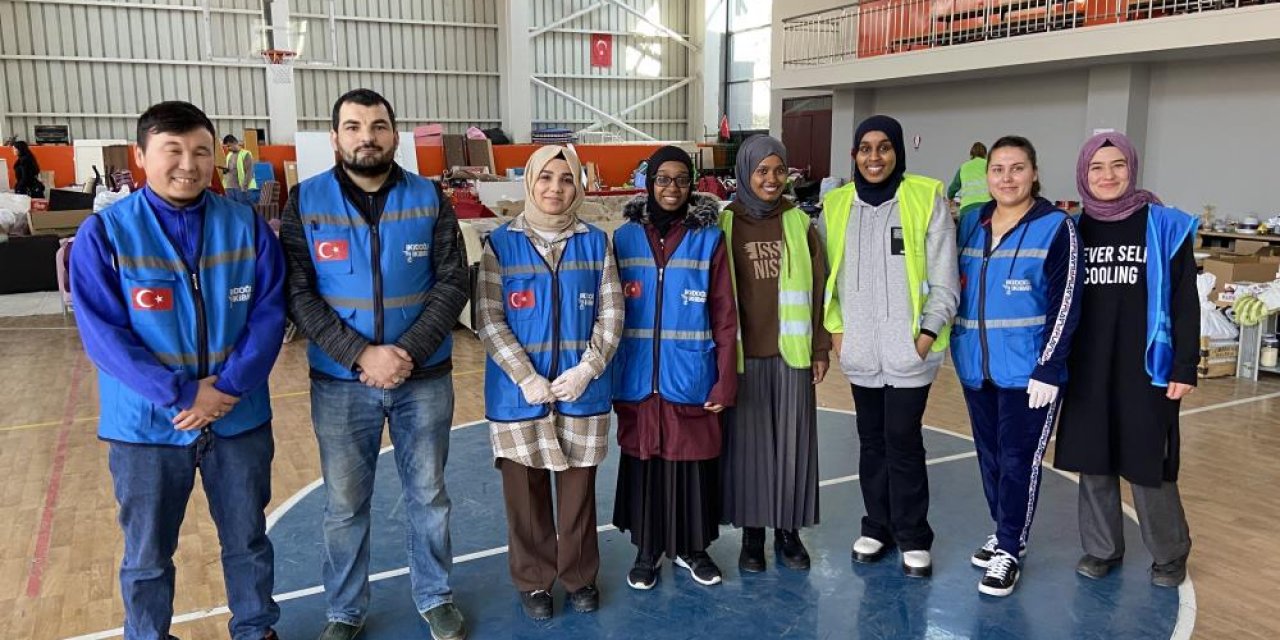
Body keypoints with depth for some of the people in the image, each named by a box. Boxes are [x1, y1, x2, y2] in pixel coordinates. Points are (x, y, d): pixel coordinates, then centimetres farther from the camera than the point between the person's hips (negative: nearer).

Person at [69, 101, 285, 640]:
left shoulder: (247, 226, -3)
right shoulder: (103, 234, -8)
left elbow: (269, 313, -6)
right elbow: (103, 334, -12)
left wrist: (228, 388, -17)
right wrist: (181, 395, -19)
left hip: (241, 418, 2)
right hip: (146, 426, -1)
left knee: (248, 539, 18)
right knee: (147, 555, 15)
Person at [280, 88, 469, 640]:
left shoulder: (429, 199, -1)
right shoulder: (305, 201, -3)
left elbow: (453, 283, -5)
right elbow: (298, 293, -8)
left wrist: (409, 353, -17)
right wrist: (362, 355, -19)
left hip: (424, 379, 1)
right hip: (340, 383, 0)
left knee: (428, 495, 14)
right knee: (345, 505, 12)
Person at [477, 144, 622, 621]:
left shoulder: (595, 243, 3)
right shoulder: (501, 244, -2)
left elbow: (611, 316, 1)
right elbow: (489, 321, -7)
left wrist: (586, 370, -12)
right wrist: (526, 378, -15)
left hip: (582, 391, 1)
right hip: (518, 393, -1)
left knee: (578, 490, 12)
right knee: (526, 493, 10)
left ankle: (579, 576, 32)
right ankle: (533, 580, 30)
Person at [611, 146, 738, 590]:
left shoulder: (709, 239, -1)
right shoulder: (625, 238, 3)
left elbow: (724, 316, -2)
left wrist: (725, 381, -7)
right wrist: (610, 377, 2)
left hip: (692, 378, -1)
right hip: (639, 378, 1)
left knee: (693, 460, 8)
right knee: (643, 460, 9)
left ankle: (692, 548, 28)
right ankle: (647, 549, 27)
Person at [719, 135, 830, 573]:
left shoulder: (799, 223, 5)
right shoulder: (725, 224, -1)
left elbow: (817, 289, 7)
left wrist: (820, 349, 5)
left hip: (791, 353, 2)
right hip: (743, 354, -1)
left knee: (792, 441, 7)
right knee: (747, 442, 6)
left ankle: (788, 529, 24)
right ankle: (752, 531, 21)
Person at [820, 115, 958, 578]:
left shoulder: (926, 199, -5)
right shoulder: (837, 205, 6)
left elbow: (943, 278, -4)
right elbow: (829, 274, 10)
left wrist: (928, 334, -9)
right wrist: (836, 327, 3)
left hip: (908, 349, -3)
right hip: (860, 350, 4)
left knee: (903, 442, 0)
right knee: (871, 440, 14)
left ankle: (913, 538, 17)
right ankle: (877, 527, 30)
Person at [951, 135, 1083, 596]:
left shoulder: (1056, 227, -8)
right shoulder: (971, 223, 8)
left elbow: (1065, 305, -11)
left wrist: (1048, 369, -16)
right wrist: (959, 346, 9)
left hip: (1027, 369, -5)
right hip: (976, 367, 5)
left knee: (1019, 459, 1)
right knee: (989, 454, 14)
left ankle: (1010, 550, 14)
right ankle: (1004, 532, 31)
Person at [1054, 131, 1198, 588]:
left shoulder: (1166, 225, -4)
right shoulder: (1074, 229, 4)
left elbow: (1185, 303, -4)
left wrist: (1185, 368, -8)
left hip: (1145, 367, -3)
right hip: (1088, 367, 3)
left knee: (1146, 464, 4)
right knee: (1092, 460, 9)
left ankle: (1170, 554, 27)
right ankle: (1102, 548, 27)